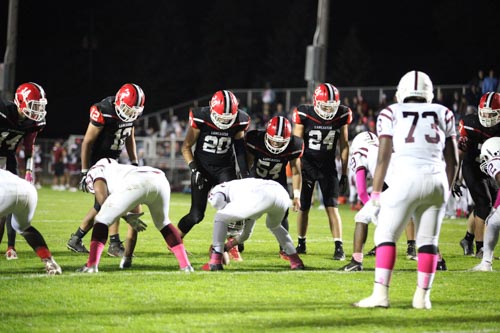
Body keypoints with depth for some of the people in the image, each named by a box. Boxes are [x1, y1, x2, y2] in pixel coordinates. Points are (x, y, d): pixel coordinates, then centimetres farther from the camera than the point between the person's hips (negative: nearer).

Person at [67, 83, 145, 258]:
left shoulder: (130, 111, -3)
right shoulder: (104, 111, -25)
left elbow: (130, 138, 13)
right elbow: (87, 142, -20)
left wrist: (135, 163, 7)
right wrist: (85, 172, -19)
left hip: (112, 160, 8)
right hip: (97, 161, -8)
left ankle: (76, 239, 17)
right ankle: (115, 245, -9)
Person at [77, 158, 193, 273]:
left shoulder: (97, 170, 29)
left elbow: (101, 197, 8)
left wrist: (126, 216, 17)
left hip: (138, 184, -6)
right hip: (160, 180, 6)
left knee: (102, 220, 11)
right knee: (163, 223, 33)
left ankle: (91, 265, -3)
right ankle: (185, 265, 27)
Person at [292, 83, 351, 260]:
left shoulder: (342, 115, -10)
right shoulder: (304, 114, -16)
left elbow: (344, 146, 0)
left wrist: (344, 174, 1)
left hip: (328, 166, 1)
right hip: (307, 165, -1)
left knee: (332, 207, -8)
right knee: (303, 207, 5)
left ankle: (339, 247, -8)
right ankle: (301, 244, 23)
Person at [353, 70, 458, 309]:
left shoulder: (391, 114, 11)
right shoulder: (443, 114, 19)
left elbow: (383, 158, 4)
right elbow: (452, 161, 20)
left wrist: (375, 195, 7)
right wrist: (446, 190, 33)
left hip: (407, 180, -3)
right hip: (437, 180, 3)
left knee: (386, 236, 4)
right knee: (428, 241, 13)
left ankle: (380, 294, -5)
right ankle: (422, 296, 12)